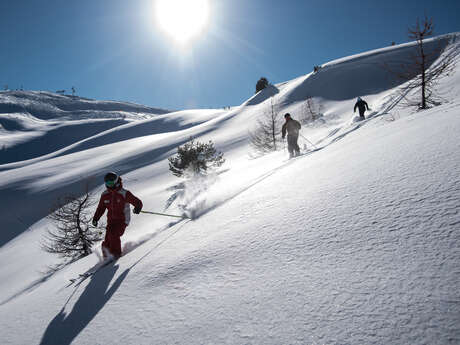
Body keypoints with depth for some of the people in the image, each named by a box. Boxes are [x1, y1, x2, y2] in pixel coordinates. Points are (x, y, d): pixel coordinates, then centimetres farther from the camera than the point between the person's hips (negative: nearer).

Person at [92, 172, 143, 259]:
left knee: (113, 234, -23)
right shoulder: (105, 195, 5)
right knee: (107, 240, -5)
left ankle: (116, 253, -5)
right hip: (111, 220, 5)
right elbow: (101, 208, 18)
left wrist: (137, 208, -33)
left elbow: (138, 202, -12)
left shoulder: (124, 193, -11)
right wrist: (95, 218, 6)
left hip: (122, 220, -5)